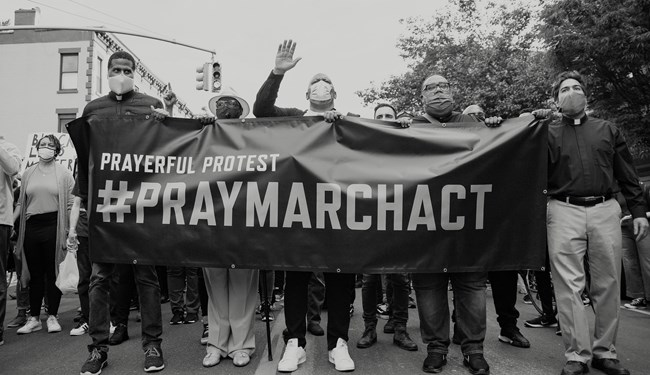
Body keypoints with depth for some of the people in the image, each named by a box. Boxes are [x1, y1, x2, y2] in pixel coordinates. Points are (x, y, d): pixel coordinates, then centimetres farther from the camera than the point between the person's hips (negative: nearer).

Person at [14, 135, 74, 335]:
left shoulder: (63, 173, 1)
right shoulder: (28, 173, 12)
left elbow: (71, 204, -3)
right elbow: (21, 203, 15)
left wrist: (71, 231, -8)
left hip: (53, 225, -3)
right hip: (31, 226, 3)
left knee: (53, 272, 3)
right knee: (35, 273, 9)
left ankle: (52, 316, 13)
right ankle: (34, 318, 18)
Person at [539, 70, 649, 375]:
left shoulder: (608, 130, 17)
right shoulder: (548, 133, 12)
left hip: (605, 209, 2)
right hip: (564, 212, -2)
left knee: (608, 284, 4)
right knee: (569, 286, -4)